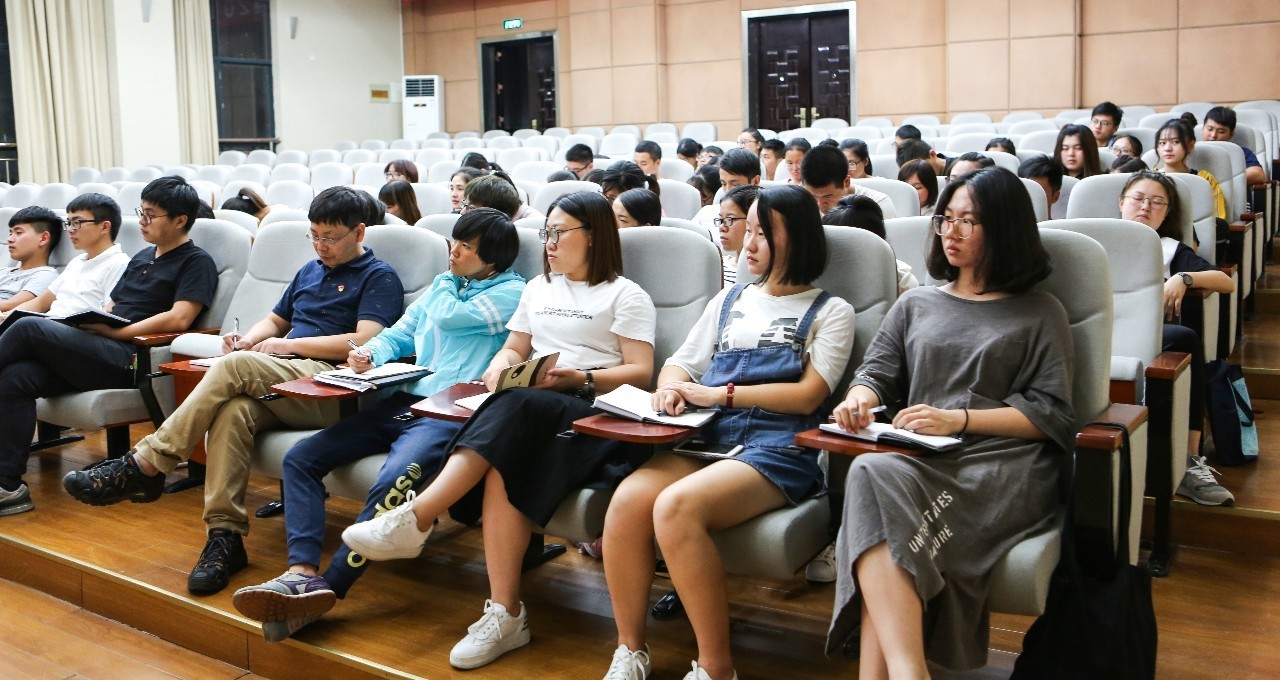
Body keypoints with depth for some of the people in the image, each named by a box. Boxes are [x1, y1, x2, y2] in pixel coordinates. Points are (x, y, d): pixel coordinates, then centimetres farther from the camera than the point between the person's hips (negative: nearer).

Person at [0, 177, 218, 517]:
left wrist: (116, 331, -13)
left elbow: (178, 319, -12)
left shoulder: (196, 262, 1)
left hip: (128, 360, -8)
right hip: (104, 352, 8)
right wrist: (85, 320, 5)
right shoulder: (141, 258, 28)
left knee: (30, 329, -22)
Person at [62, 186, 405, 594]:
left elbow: (364, 342, -10)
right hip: (278, 388, 6)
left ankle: (144, 466, -24)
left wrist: (289, 345, -6)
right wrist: (249, 339, 13)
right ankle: (224, 536, -31)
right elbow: (276, 319, 38)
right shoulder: (309, 271, 28)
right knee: (233, 410, -29)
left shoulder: (379, 278, 4)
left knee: (235, 366, -29)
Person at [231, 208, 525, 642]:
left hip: (451, 413, -8)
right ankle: (303, 574, -23)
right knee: (300, 459, -7)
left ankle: (328, 589, -32)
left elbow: (446, 318, -8)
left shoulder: (511, 292, 2)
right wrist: (370, 354, 2)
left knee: (394, 481, -36)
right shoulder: (443, 284, 26)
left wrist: (449, 282, 14)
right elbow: (398, 335, 25)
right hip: (401, 402, 8)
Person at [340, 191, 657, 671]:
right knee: (503, 469, -31)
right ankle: (504, 615, -35)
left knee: (517, 408, -38)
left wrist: (581, 379, -13)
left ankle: (413, 519, -42)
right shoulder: (538, 288, 30)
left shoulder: (625, 295, 9)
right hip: (525, 407, 5)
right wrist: (501, 364, 6)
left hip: (589, 413, -4)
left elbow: (641, 372, 1)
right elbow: (514, 348, 30)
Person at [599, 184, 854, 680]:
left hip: (777, 448, -5)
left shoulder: (830, 311, 10)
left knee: (676, 506, -34)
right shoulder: (730, 300, 26)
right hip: (706, 435, 5)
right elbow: (680, 363, 25)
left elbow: (806, 396, -3)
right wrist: (671, 388, 1)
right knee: (627, 500, -27)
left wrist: (721, 393, -8)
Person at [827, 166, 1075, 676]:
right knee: (872, 475, -37)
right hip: (918, 461, 3)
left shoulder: (1039, 314, 16)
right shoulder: (915, 304, 28)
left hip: (1001, 467, -3)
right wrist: (860, 399, -8)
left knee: (880, 481, -36)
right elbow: (877, 372, 18)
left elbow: (1051, 415, 4)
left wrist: (957, 419, -10)